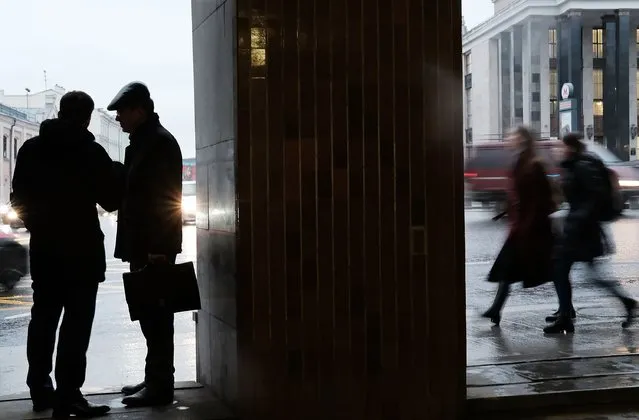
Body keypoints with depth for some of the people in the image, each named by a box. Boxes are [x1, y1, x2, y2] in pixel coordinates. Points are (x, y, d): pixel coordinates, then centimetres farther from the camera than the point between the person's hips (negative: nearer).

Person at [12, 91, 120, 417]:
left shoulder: (30, 149, 4)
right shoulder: (90, 152, -11)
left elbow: (19, 199, 10)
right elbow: (110, 200, -5)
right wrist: (116, 173, 13)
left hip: (43, 247, 6)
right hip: (81, 247, -6)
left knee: (43, 317, 15)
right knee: (77, 321, -5)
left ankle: (40, 388, 22)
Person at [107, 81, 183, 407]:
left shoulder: (160, 142, -12)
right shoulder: (140, 142, 18)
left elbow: (164, 198, -19)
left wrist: (158, 248, -23)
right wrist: (132, 244, 17)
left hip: (155, 246, -10)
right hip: (142, 244, 10)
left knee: (155, 314, -6)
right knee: (148, 313, 14)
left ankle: (160, 385, -1)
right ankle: (155, 378, 23)